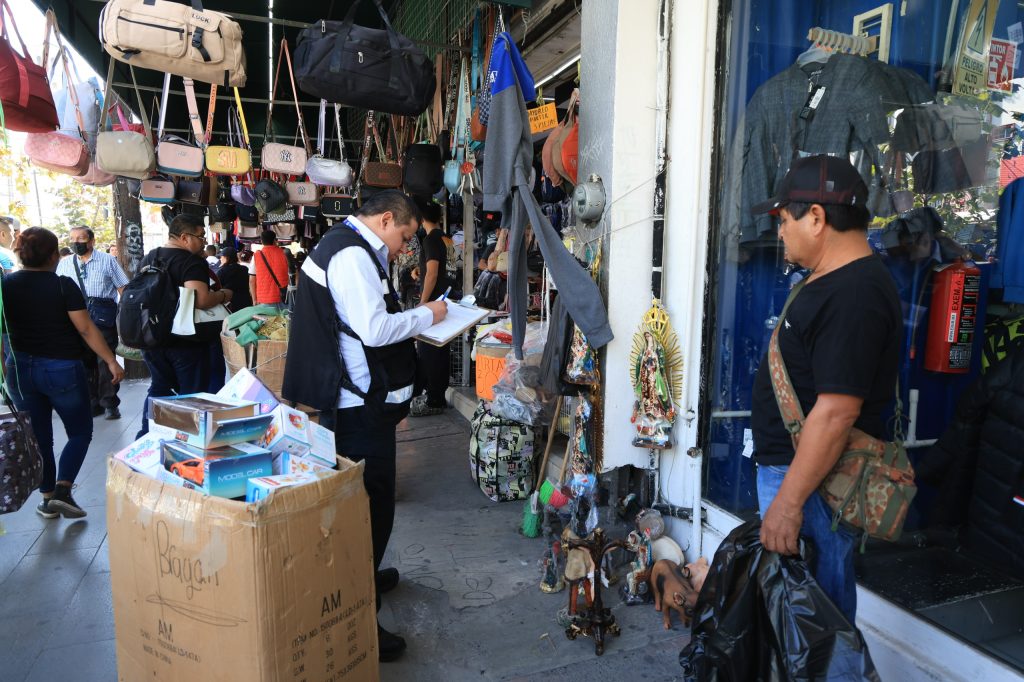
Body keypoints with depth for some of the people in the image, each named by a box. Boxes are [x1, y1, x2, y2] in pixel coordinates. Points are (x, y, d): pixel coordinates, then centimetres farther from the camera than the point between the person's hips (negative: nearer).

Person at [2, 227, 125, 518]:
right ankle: (62, 490, -5)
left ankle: (48, 498, 22)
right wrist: (111, 361, -10)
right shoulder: (63, 286, -13)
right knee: (80, 431, 10)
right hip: (61, 369, -4)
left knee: (39, 436, 15)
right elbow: (86, 330, -15)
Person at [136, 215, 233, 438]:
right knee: (192, 394, 3)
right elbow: (200, 300, -31)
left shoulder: (149, 258, 10)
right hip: (185, 342, -8)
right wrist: (223, 295, -14)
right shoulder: (193, 262, -18)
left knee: (159, 387, 21)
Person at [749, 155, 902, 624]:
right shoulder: (833, 281, 12)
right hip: (792, 465, 10)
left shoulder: (853, 295, -22)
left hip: (809, 478, -10)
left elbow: (836, 412, -27)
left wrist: (788, 501, -24)